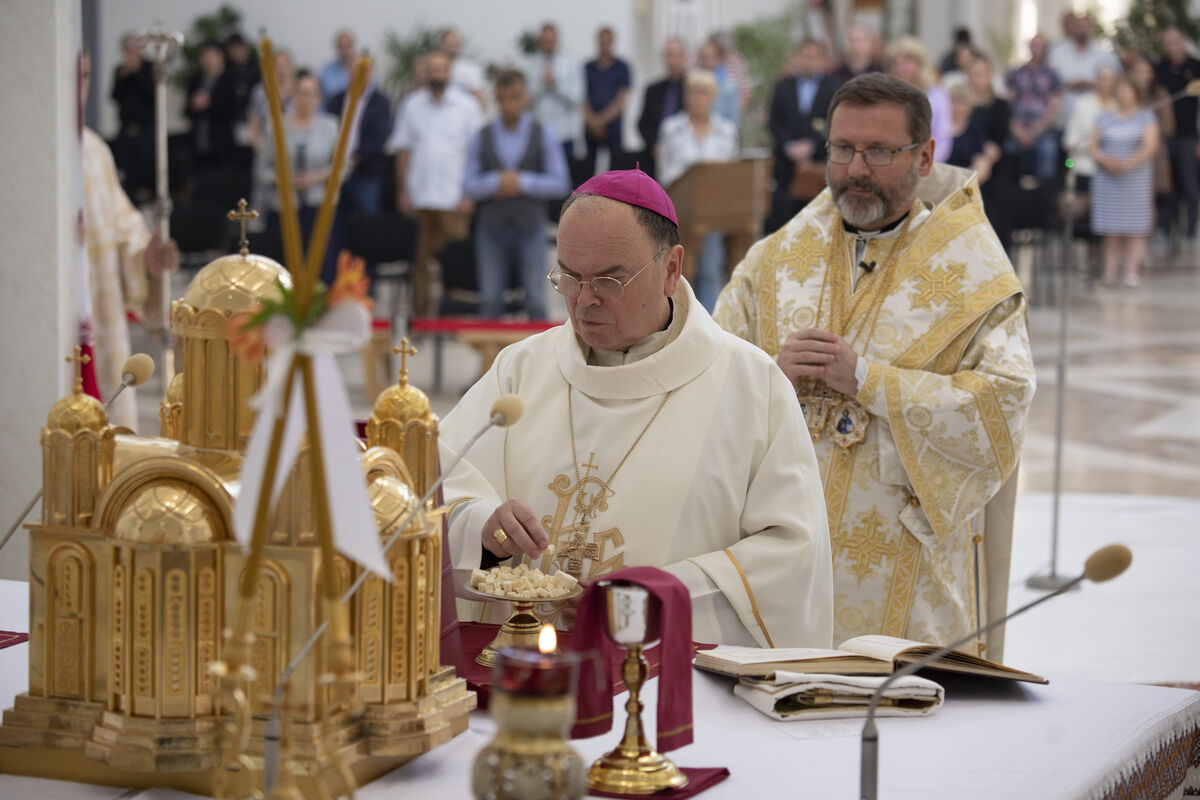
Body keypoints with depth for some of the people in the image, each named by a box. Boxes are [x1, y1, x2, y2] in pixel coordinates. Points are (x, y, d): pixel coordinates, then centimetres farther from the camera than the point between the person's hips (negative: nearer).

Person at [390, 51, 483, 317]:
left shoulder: (466, 105, 3)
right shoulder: (412, 105, 9)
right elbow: (403, 149, 10)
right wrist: (403, 191, 3)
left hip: (453, 198, -2)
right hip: (420, 196, 2)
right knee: (422, 258, 5)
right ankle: (421, 311, 12)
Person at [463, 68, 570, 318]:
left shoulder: (543, 136, 4)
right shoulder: (481, 139, 7)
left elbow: (560, 184, -1)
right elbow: (469, 186, 3)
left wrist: (522, 183, -11)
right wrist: (496, 182, -14)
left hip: (530, 226, -1)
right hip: (491, 227, 1)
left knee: (536, 301, -1)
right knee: (490, 300, 3)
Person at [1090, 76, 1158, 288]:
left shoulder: (1146, 117, 6)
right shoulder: (1104, 118, 14)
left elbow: (1150, 147, -4)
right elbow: (1094, 147, 9)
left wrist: (1128, 163, -18)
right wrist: (1105, 160, -13)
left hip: (1136, 177, -2)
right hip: (1107, 178, 2)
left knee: (1135, 227, -6)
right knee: (1111, 229, -2)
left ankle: (1132, 270, -7)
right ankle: (1110, 270, -3)